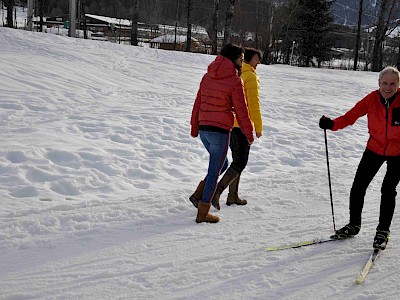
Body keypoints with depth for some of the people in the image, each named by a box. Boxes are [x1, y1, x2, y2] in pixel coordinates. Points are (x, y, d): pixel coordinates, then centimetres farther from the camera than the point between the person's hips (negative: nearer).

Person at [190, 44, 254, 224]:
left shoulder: (207, 76, 9)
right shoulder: (235, 81, -11)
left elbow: (198, 103, 14)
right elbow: (241, 111, -8)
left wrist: (194, 127, 23)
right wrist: (249, 134, 2)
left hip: (203, 128, 7)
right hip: (220, 130, -7)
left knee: (222, 164, 24)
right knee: (215, 170, 3)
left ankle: (199, 195, 14)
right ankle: (202, 213, 8)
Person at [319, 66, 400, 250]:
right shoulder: (372, 99, -12)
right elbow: (351, 116, -15)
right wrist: (332, 124, -30)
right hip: (374, 149, 3)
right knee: (358, 186, 4)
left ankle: (383, 231, 12)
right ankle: (354, 224, 24)